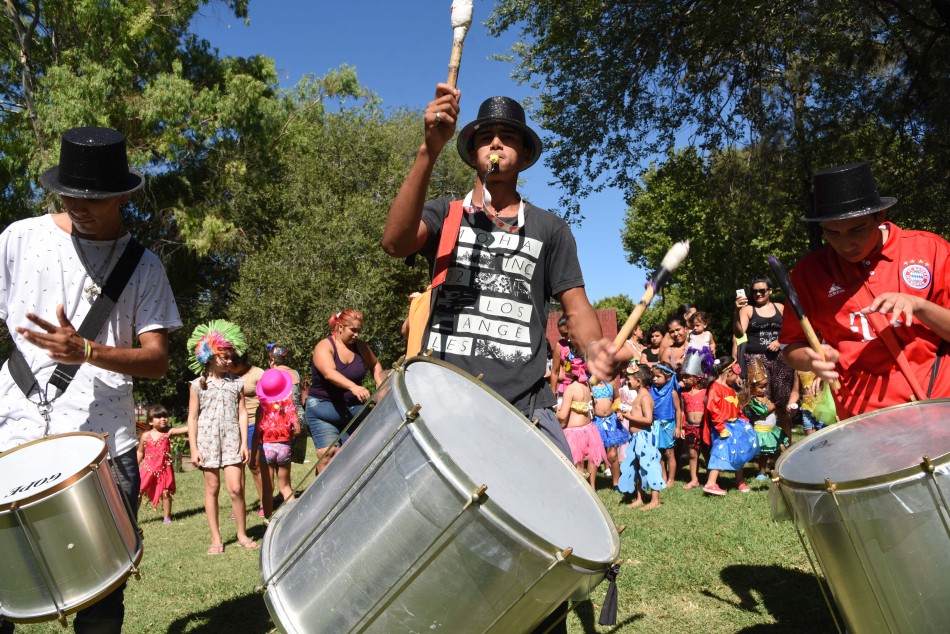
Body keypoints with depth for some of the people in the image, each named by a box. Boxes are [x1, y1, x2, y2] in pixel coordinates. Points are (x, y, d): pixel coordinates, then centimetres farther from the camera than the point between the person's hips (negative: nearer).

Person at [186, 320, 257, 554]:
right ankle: (216, 538, 14)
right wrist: (193, 448, -2)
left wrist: (244, 443, 0)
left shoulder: (237, 382, 6)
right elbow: (192, 418, 3)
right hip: (207, 440, 0)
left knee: (236, 488, -5)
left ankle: (242, 534, 9)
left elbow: (242, 413, 5)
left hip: (232, 439, 0)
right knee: (212, 488, 5)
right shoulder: (197, 385, 2)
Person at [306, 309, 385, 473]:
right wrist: (353, 387, -47)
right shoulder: (324, 347, -13)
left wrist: (380, 384, 1)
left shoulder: (360, 347, 4)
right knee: (328, 456, -13)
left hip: (354, 410, 5)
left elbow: (375, 365, 21)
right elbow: (329, 373, -31)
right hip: (324, 410, -5)